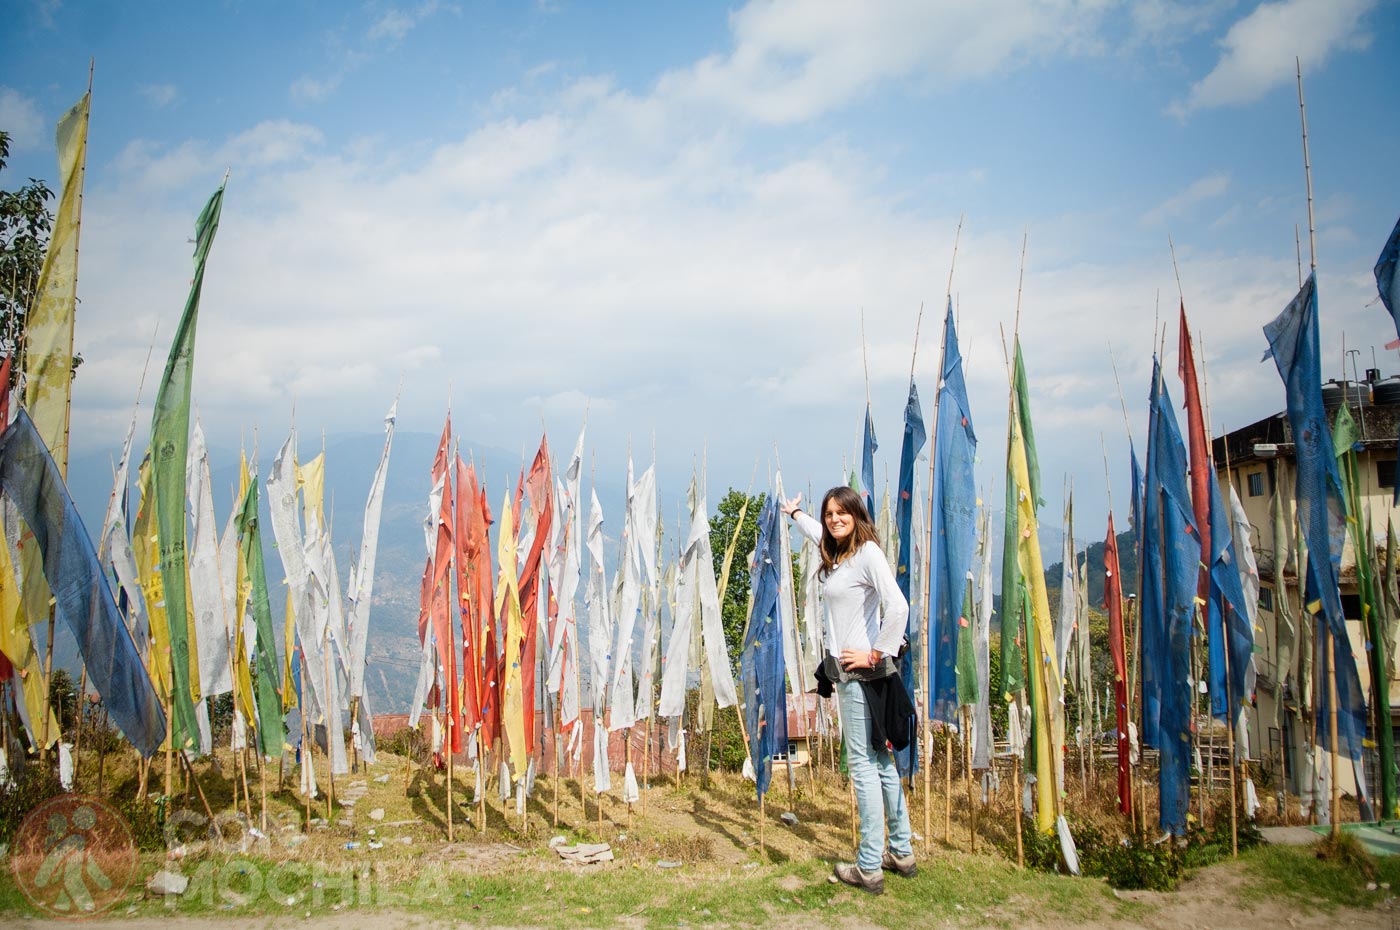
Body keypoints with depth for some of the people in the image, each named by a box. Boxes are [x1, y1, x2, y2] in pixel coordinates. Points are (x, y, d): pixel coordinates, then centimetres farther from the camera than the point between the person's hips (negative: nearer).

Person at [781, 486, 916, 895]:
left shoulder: (867, 552, -13)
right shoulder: (836, 554, 14)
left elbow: (898, 607, -24)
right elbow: (820, 534, 39)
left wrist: (877, 654, -17)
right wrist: (795, 513, 55)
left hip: (862, 672, -9)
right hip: (846, 670, 9)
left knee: (864, 763, -4)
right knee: (881, 761, 14)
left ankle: (869, 868, 2)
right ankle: (901, 853, 24)